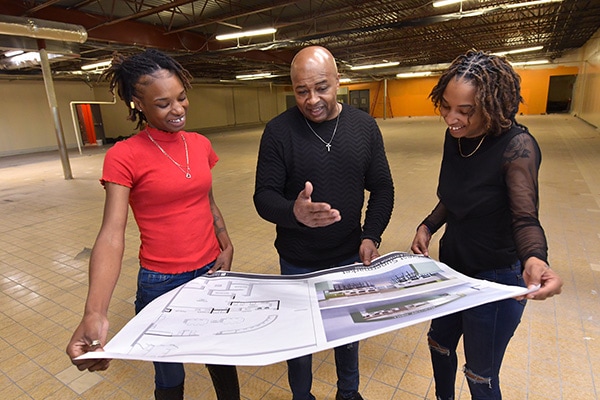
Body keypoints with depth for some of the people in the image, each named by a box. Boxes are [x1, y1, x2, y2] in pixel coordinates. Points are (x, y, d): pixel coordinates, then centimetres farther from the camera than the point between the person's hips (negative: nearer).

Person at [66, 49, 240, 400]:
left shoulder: (201, 145, 2)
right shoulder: (124, 157, -13)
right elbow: (112, 235, -20)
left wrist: (227, 246, -1)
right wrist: (95, 313, -32)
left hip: (213, 272, 4)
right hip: (163, 283, -4)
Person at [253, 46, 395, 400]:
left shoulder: (364, 126, -4)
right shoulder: (279, 131, -13)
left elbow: (382, 188, 1)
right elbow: (264, 197, -15)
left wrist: (372, 236, -12)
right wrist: (294, 213, -36)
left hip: (351, 257, 3)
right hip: (298, 264, -2)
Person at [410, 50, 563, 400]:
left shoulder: (517, 145, -23)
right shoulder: (455, 136, -4)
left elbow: (525, 218, -29)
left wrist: (535, 259, -49)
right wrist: (428, 227, -5)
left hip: (494, 280, -7)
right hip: (451, 267, 7)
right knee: (440, 343, 27)